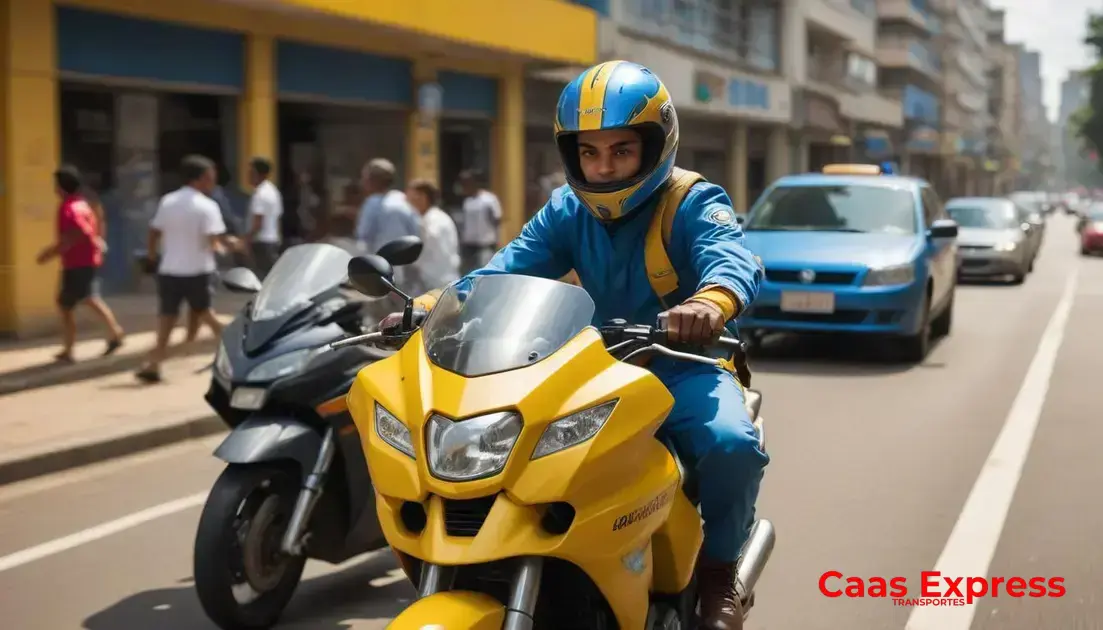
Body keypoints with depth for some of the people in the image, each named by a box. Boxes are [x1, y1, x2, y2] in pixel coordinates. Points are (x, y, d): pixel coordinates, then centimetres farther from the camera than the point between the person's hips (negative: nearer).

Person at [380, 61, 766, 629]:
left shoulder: (694, 204, -10)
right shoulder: (566, 211, 5)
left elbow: (733, 259, -32)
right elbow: (505, 272, -6)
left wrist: (711, 302, -57)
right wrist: (429, 306, -25)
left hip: (681, 365, -4)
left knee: (730, 444, -33)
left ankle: (718, 568, -4)